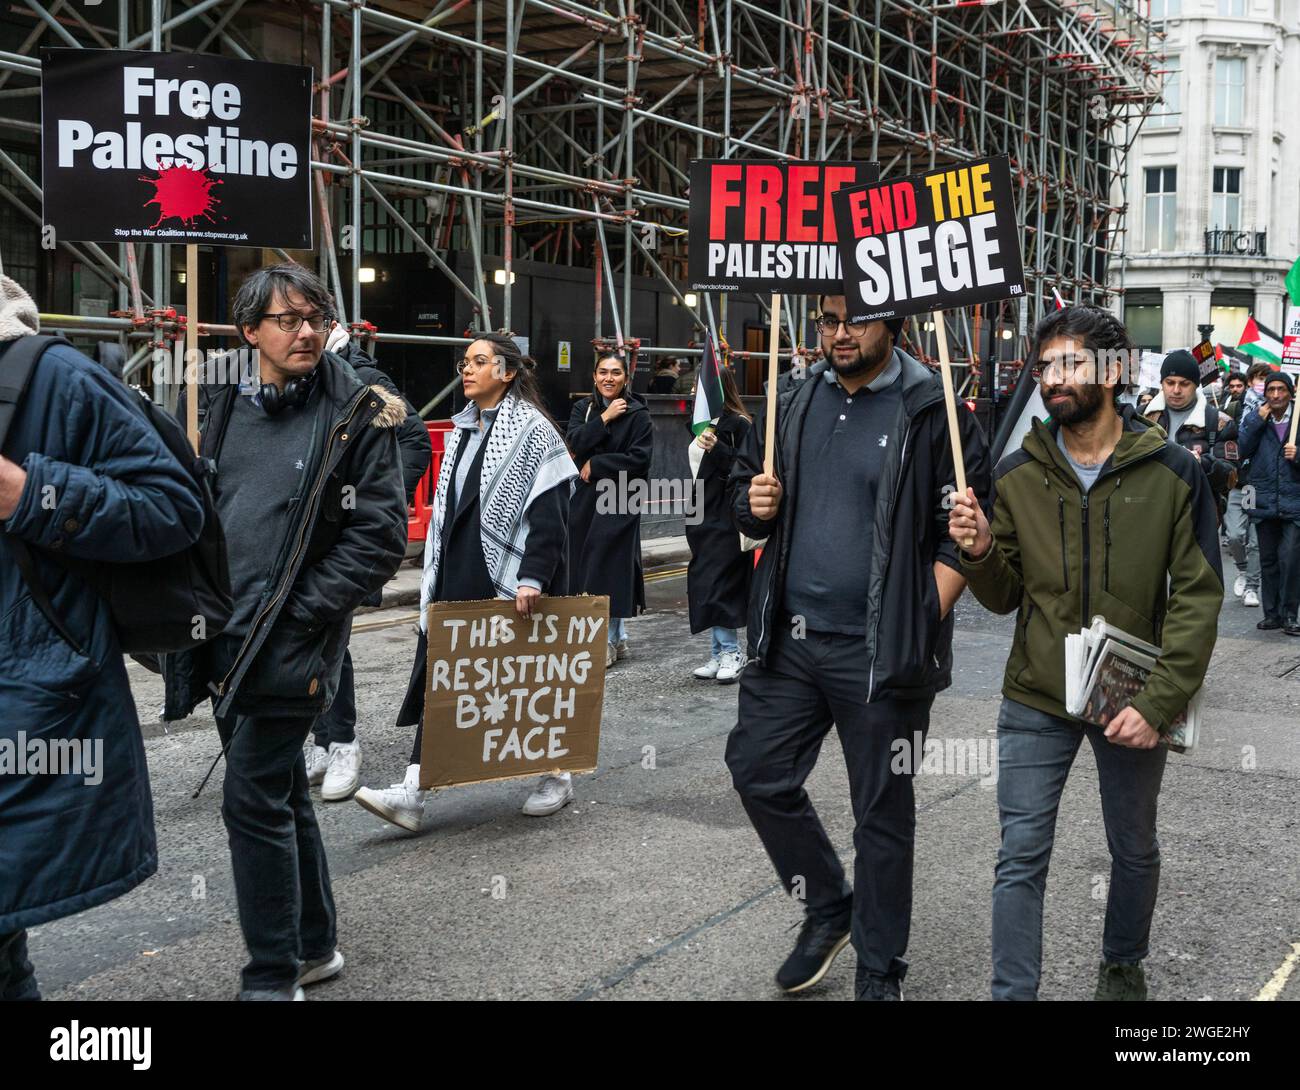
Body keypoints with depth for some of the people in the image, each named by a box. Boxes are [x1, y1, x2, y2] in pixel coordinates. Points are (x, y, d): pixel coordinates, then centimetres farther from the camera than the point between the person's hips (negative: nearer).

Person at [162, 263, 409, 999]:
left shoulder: (359, 414, -7)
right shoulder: (214, 406, 8)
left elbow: (380, 536, -10)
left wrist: (295, 612, -13)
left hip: (289, 648, -6)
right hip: (222, 640, 6)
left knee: (253, 801, -7)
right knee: (281, 793, 16)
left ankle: (275, 976, 8)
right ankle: (315, 945, 32)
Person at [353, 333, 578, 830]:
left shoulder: (532, 430, -8)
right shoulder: (463, 429, 14)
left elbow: (549, 513, -15)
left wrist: (532, 578, -24)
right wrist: (434, 578, 17)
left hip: (506, 582, -7)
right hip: (456, 579, 7)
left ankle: (556, 775, 25)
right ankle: (412, 794, -1)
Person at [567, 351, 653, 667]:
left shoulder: (638, 413, -5)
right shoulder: (583, 408, 8)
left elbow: (639, 458, -13)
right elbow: (574, 442, -7)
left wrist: (596, 465, -10)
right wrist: (605, 418, -14)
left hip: (620, 499, -5)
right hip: (585, 497, 5)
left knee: (611, 564, -6)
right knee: (586, 565, 6)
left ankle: (609, 642, 2)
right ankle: (617, 638, 18)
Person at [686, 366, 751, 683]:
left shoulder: (738, 424, -11)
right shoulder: (704, 423, 16)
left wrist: (717, 449, -30)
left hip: (725, 520, -9)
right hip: (704, 517, 9)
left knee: (716, 586, -11)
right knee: (706, 586, 9)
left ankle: (731, 653, -1)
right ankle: (721, 653, 16)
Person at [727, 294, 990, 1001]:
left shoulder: (932, 413, -7)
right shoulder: (791, 405, 9)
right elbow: (745, 487, 20)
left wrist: (924, 620, -15)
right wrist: (755, 506, -3)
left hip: (881, 653, -5)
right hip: (788, 639, 5)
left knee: (882, 812, 6)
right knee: (758, 772, 8)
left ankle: (879, 971, 23)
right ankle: (828, 907, 32)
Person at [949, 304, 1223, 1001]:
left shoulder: (1173, 473, -9)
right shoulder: (1016, 475, -4)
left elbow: (1198, 597, -9)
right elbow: (1004, 597, 2)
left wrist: (1160, 703, -17)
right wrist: (980, 553, -20)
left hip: (1133, 704, 0)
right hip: (1036, 703, 0)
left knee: (1135, 851, 19)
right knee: (1020, 858, 1)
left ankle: (1123, 965, 44)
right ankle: (1013, 993, 15)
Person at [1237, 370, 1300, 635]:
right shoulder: (1254, 418, 7)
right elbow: (1243, 449, -6)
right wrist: (1259, 418, -10)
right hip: (1264, 501, 2)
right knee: (1268, 561, 10)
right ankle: (1272, 613, 20)